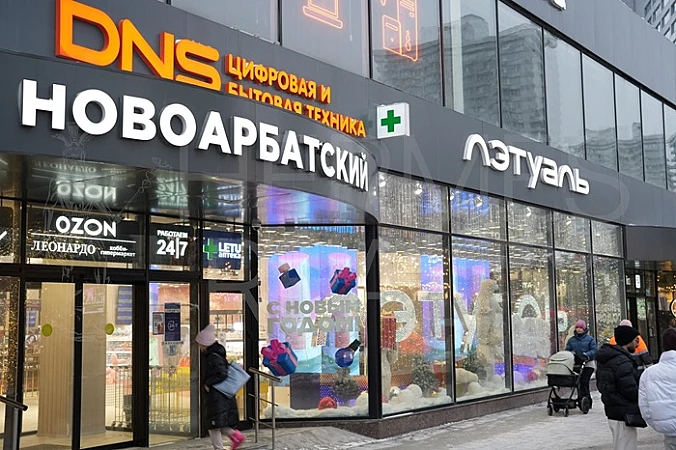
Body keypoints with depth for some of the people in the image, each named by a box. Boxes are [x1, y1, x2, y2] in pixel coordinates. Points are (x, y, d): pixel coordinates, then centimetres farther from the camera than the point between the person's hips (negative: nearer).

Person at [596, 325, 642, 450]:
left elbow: (600, 386, 20)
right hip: (624, 416, -10)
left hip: (612, 413, 10)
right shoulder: (622, 362, -20)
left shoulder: (605, 361, 12)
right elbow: (631, 391, -21)